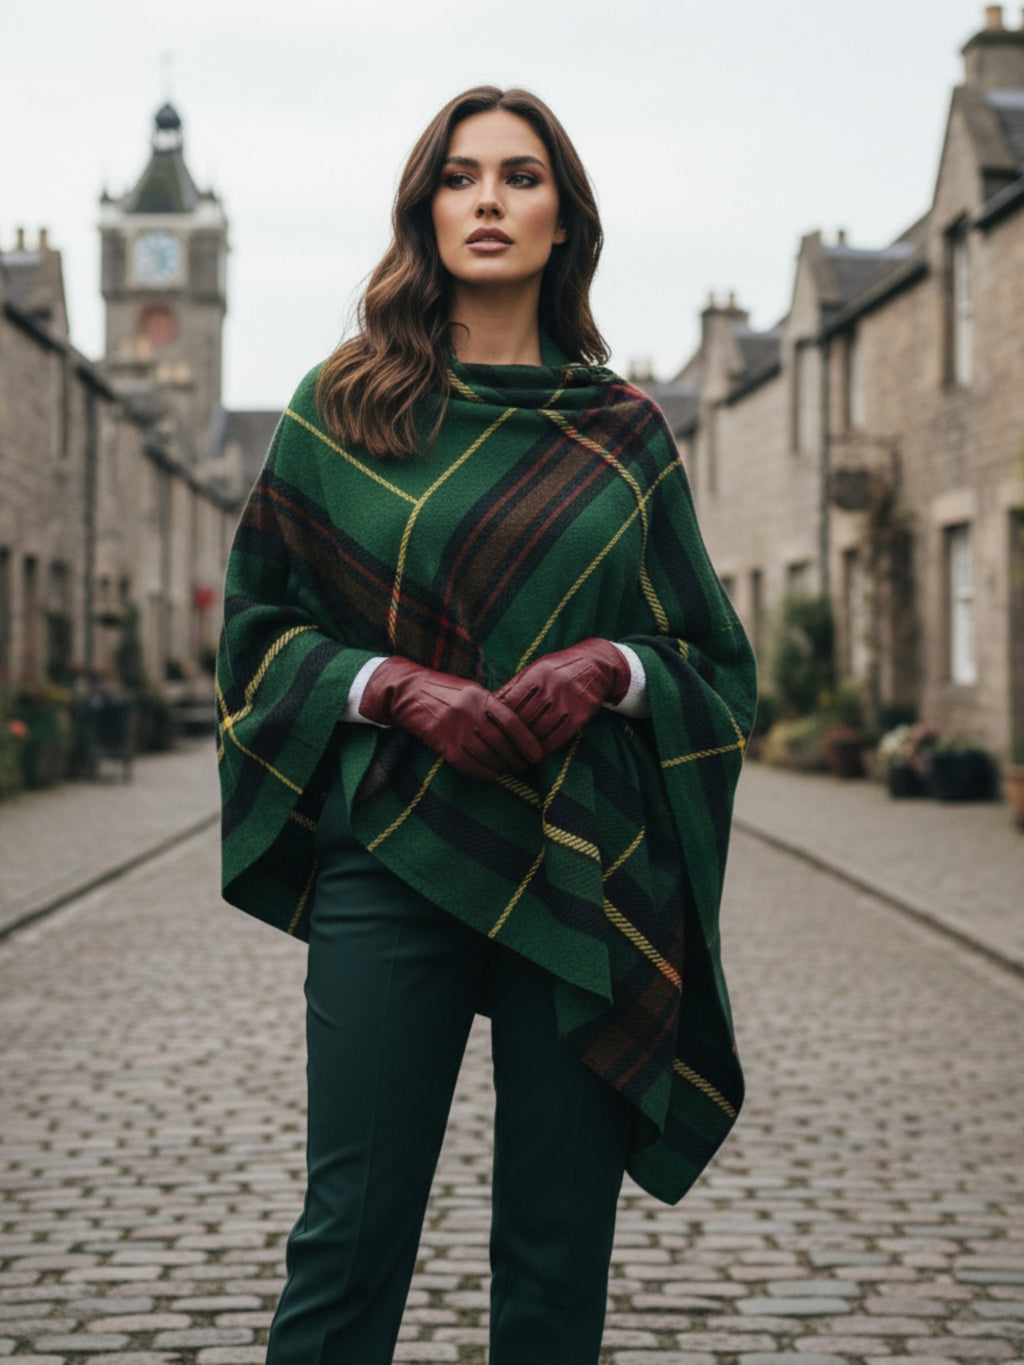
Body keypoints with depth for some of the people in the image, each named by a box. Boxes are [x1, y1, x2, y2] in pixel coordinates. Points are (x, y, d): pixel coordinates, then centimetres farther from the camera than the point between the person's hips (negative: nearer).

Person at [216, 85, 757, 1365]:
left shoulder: (626, 433, 10)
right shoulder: (342, 408, 7)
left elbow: (713, 654, 12)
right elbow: (256, 618, 7)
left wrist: (611, 669, -9)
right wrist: (392, 686, -11)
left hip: (583, 869, 1)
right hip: (391, 863, -1)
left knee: (557, 1257, 5)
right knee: (353, 1227, -2)